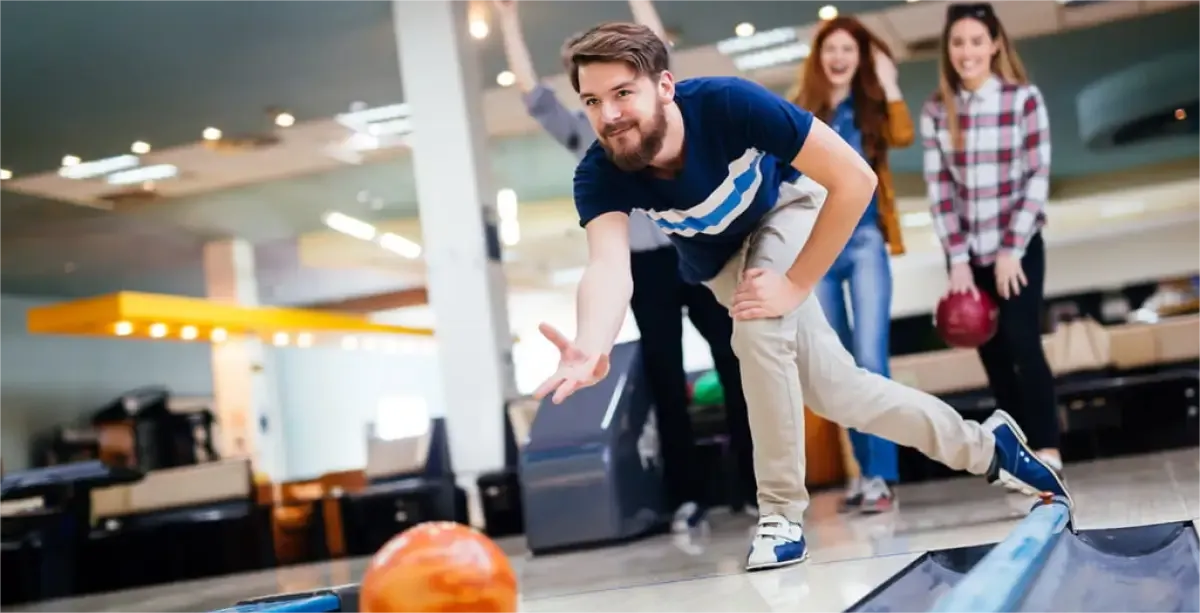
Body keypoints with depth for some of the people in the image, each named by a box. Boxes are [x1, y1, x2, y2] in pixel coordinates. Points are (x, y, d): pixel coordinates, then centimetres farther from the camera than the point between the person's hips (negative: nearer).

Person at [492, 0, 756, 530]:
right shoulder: (583, 134, 13)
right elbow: (533, 97, 6)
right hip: (644, 266, 0)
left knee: (737, 365, 0)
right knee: (665, 379, 1)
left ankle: (755, 485, 8)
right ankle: (687, 496, 7)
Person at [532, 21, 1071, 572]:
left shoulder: (728, 103, -39)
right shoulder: (598, 177, -32)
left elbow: (855, 179, -36)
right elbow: (609, 264, -49)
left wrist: (795, 285, -36)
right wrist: (591, 348, -69)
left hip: (785, 205, -3)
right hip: (718, 261, 3)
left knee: (759, 324, -32)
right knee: (835, 391, 0)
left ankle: (781, 512, -14)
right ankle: (984, 447, 23)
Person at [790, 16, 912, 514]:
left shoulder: (871, 107, 8)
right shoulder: (800, 113, 11)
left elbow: (902, 137, -14)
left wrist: (890, 85, -10)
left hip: (864, 242, -2)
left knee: (870, 360, -12)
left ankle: (880, 475, -10)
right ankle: (865, 468, 19)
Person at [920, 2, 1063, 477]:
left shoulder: (1024, 98, -5)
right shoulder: (935, 112, 0)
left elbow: (1038, 177, -8)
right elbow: (939, 188, -3)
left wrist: (1011, 249, -13)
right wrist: (957, 258, -9)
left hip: (1019, 245, -2)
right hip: (968, 251, 3)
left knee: (1022, 342, -14)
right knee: (991, 352, 4)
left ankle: (1047, 447, -5)